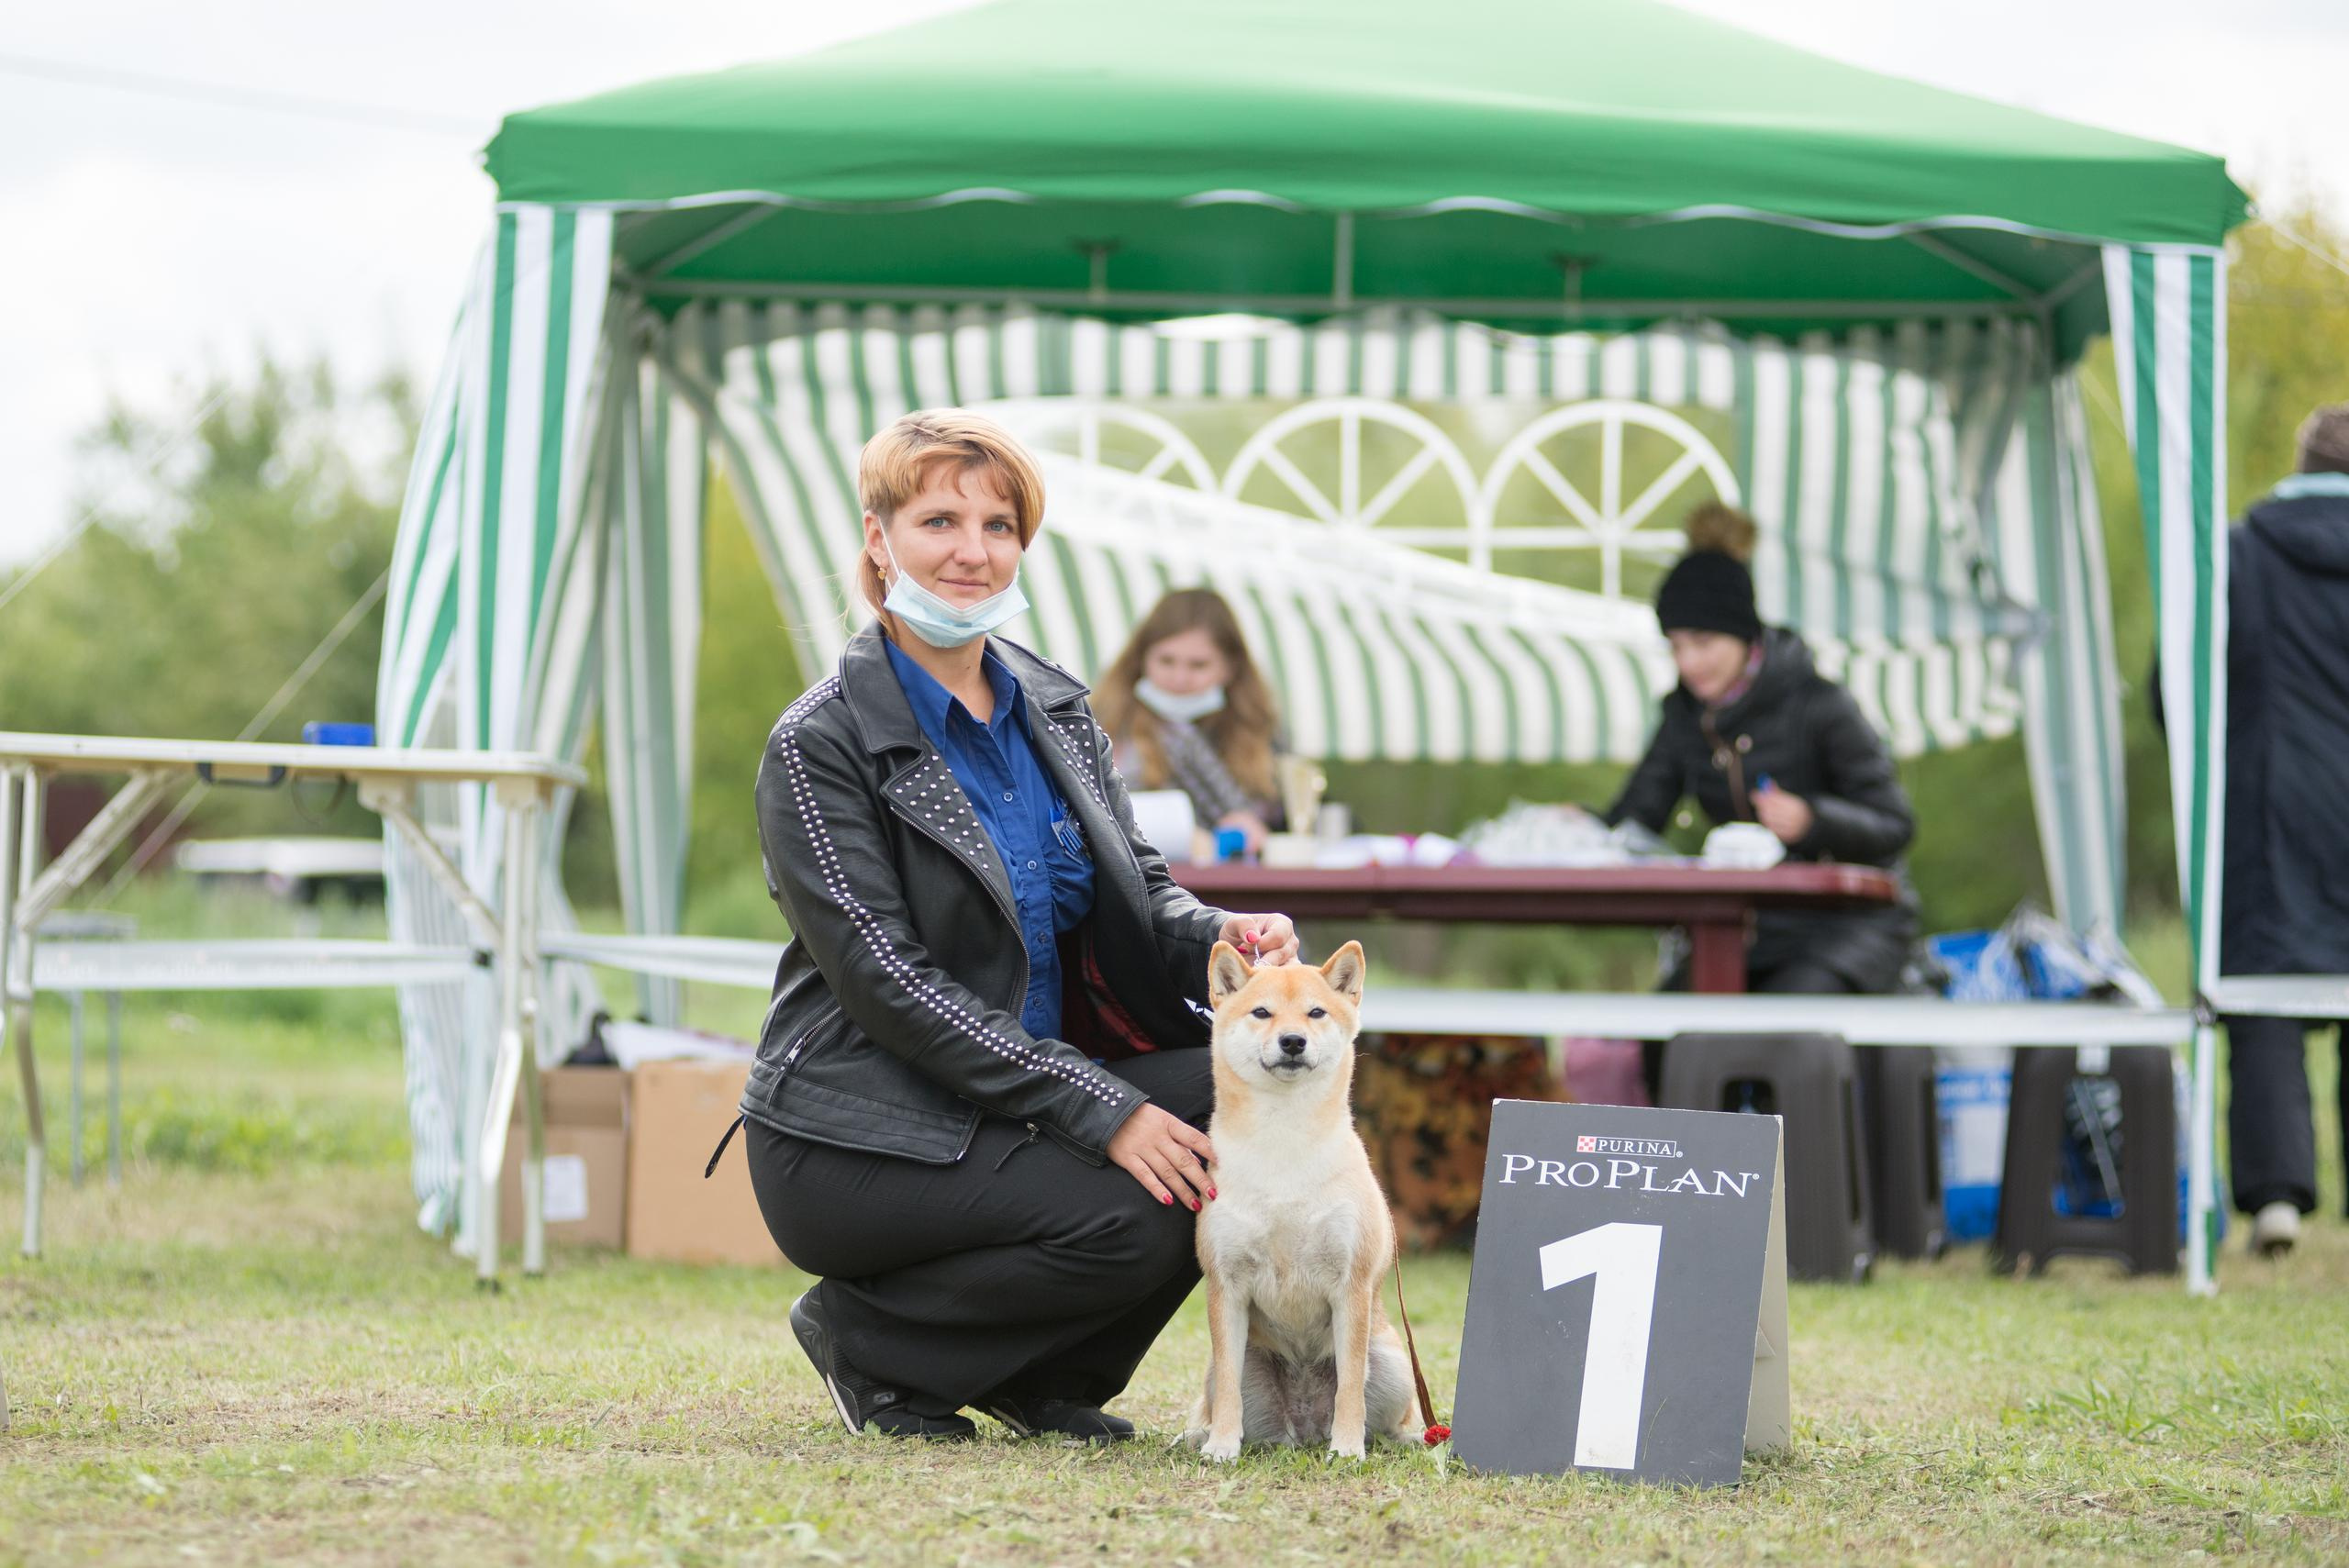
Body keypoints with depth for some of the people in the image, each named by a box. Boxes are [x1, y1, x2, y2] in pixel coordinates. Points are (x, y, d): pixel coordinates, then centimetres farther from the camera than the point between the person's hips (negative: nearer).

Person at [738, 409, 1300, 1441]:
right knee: (1132, 1219, -28)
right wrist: (1099, 1110, -25)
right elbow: (887, 982, -18)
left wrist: (1222, 939, -14)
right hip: (858, 1137, -7)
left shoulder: (1055, 710, 10)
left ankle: (1040, 1376, 2)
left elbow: (1136, 892, 12)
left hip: (1018, 1109, 7)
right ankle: (866, 1339, -3)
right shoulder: (820, 745, -11)